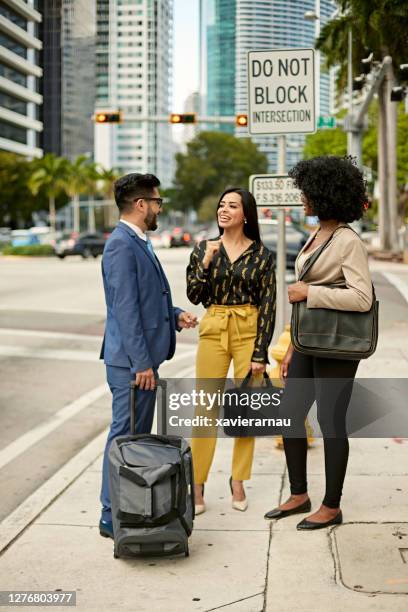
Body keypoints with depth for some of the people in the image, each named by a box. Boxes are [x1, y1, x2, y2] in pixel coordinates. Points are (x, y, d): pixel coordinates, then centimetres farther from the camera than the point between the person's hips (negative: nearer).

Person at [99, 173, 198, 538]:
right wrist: (141, 363, -22)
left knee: (139, 435, 16)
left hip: (143, 357, 10)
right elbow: (125, 308, -21)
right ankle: (113, 518, 5)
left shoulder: (139, 242, 15)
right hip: (130, 360, -10)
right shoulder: (121, 244, -16)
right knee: (125, 436, -3)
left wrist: (174, 315, 6)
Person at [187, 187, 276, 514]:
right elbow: (194, 296, 2)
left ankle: (238, 483, 17)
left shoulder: (261, 254, 0)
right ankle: (197, 484, 6)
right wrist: (206, 262, -12)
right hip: (213, 331, 1)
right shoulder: (204, 249, 6)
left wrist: (260, 352, -8)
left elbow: (268, 306, -2)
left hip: (248, 331, -1)